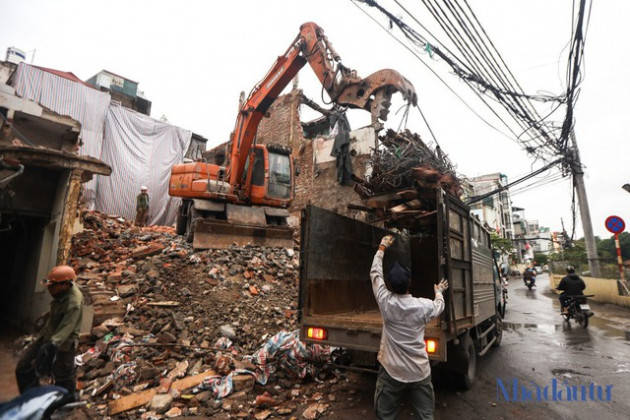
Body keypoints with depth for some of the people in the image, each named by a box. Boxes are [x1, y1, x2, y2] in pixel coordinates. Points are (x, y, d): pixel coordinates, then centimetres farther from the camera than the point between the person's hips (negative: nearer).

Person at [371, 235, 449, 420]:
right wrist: (439, 291, 36)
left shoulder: (385, 302, -13)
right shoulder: (423, 306, -11)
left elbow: (375, 273, 1)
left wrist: (382, 248, 13)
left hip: (391, 371, -1)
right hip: (420, 372, 2)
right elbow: (439, 306, 15)